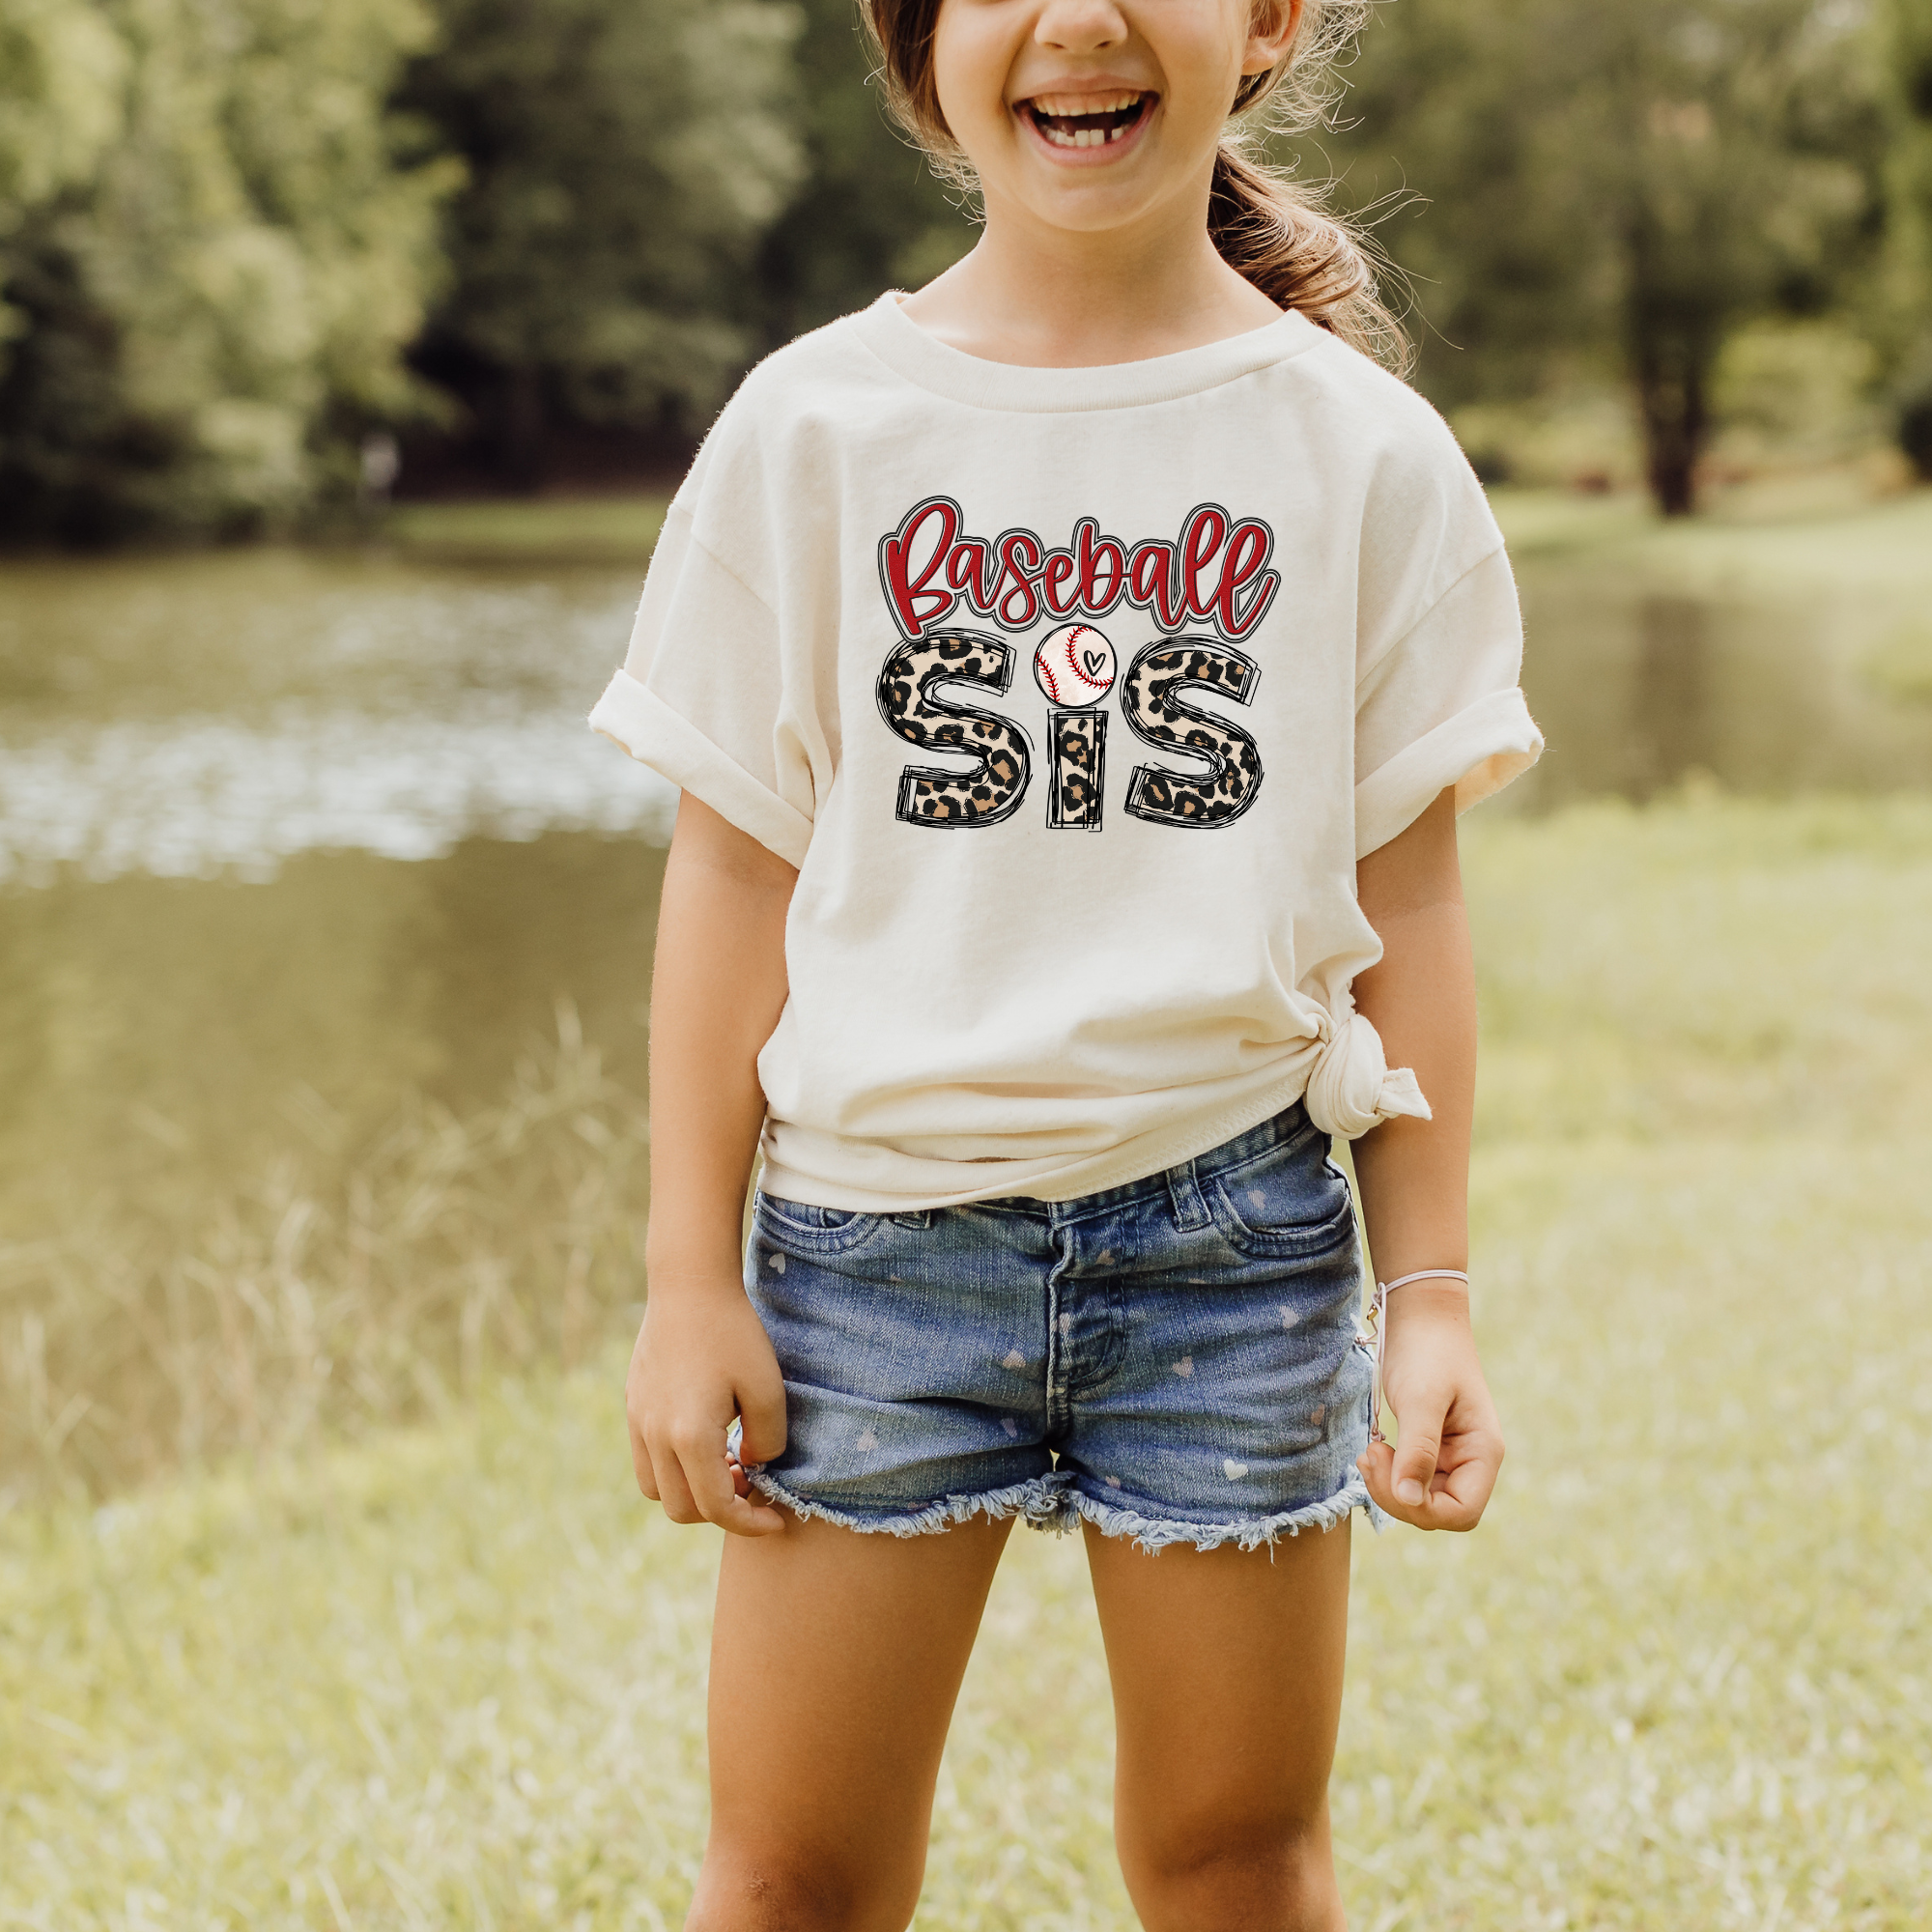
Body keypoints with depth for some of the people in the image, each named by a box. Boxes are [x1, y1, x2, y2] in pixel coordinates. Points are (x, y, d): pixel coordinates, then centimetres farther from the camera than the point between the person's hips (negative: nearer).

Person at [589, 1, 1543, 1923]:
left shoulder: (1361, 448, 0)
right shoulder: (812, 429, -1)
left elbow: (1403, 898, 4)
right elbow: (735, 876, 1)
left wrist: (1431, 1293, 3)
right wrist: (691, 1280, 0)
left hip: (1230, 1232, 0)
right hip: (873, 1233, 0)